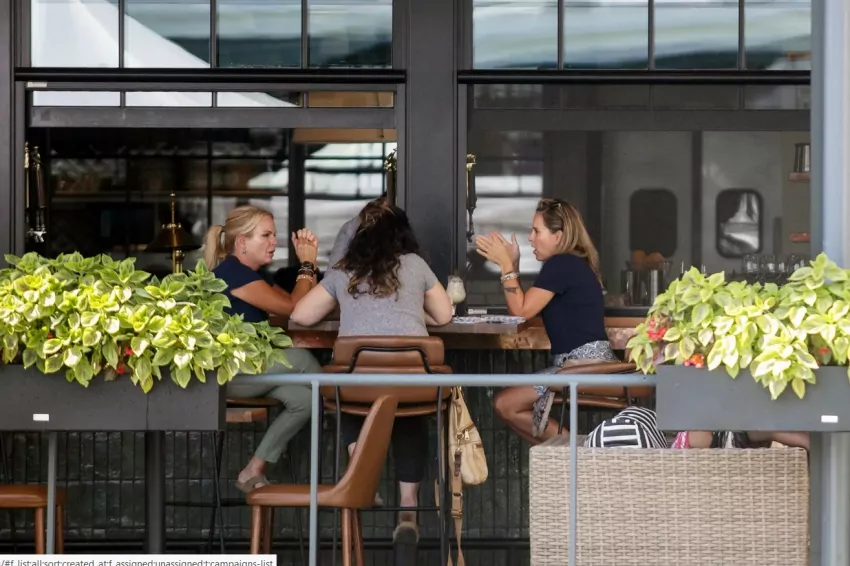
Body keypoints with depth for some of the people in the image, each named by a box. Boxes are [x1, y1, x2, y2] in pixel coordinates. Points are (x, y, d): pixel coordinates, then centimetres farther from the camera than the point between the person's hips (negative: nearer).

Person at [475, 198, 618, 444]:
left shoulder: (561, 265, -13)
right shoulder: (568, 265, 18)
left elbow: (521, 311, -13)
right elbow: (525, 308, 18)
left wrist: (506, 264, -6)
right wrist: (512, 264, 11)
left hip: (585, 364, -11)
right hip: (580, 364, 11)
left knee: (504, 404, -7)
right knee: (505, 403, 11)